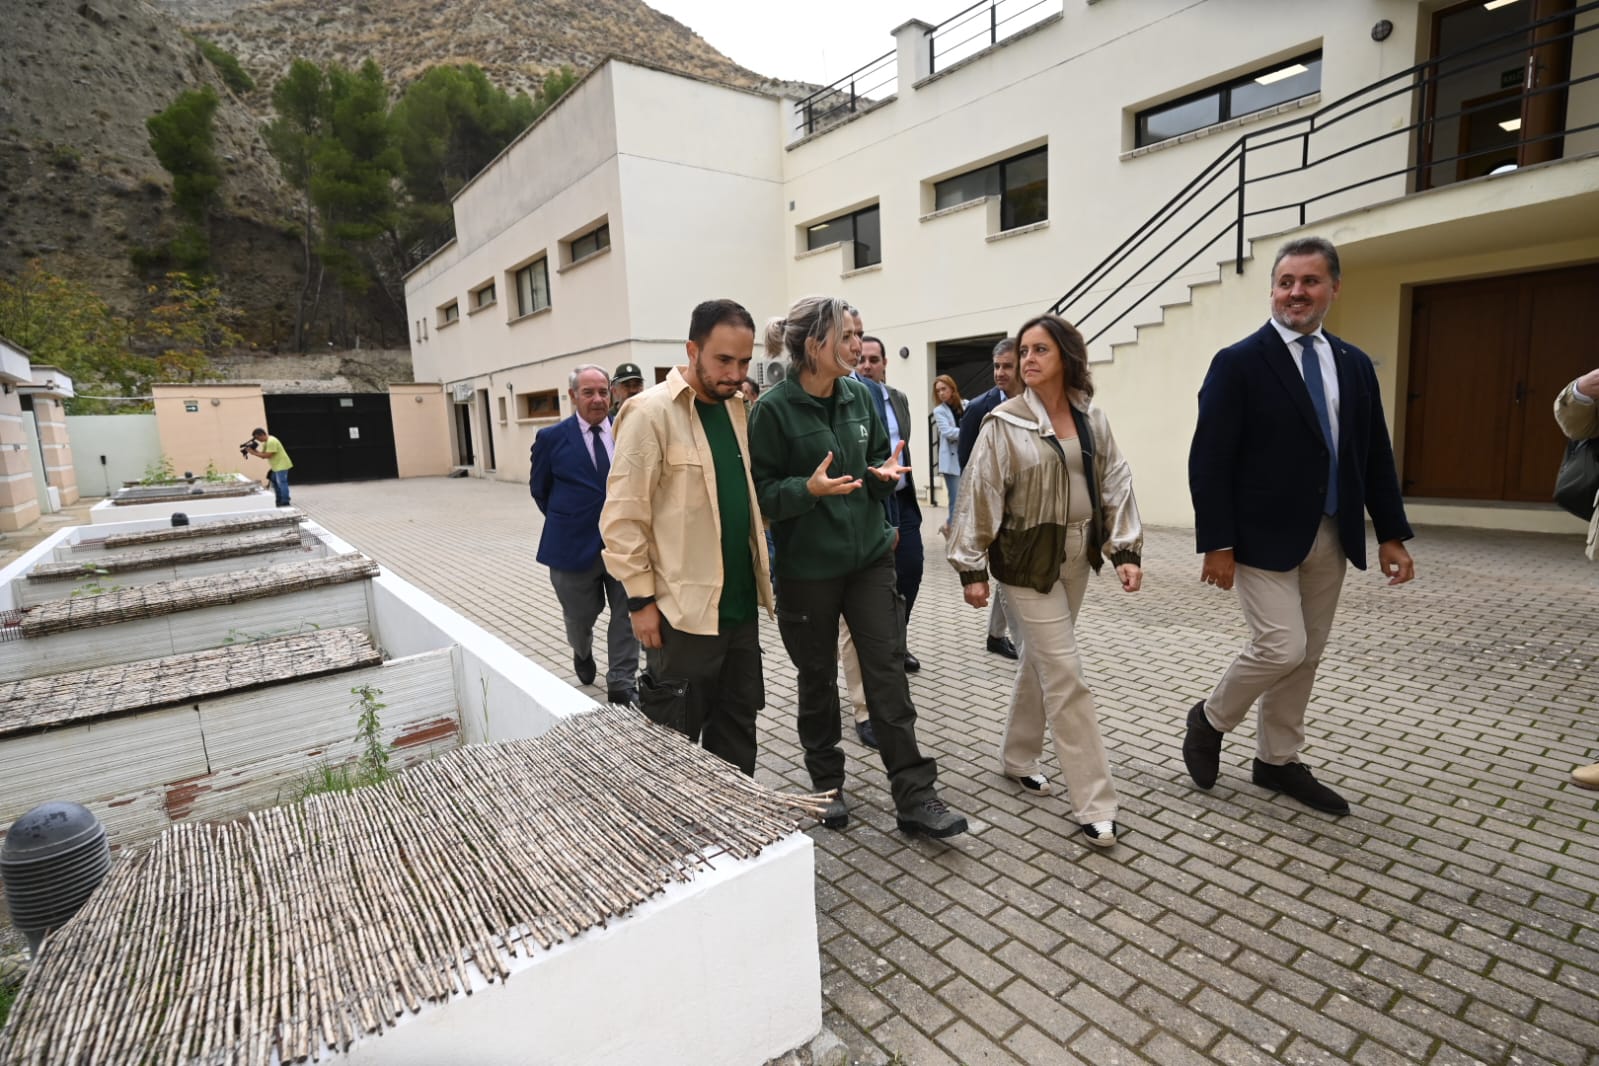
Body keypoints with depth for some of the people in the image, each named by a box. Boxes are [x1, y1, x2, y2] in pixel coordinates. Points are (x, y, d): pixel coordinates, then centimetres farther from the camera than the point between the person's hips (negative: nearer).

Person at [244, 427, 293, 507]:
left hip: (281, 465, -11)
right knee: (274, 482, 16)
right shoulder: (266, 443, 13)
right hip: (276, 466, 11)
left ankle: (285, 502, -4)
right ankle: (279, 501, 23)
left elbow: (267, 455, -24)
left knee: (281, 483, -8)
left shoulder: (271, 441, -21)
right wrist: (254, 450, -5)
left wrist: (253, 453, -18)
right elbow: (263, 455, 10)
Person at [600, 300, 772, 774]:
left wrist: (759, 573, 13)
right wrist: (641, 598, -13)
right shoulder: (651, 412, -12)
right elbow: (623, 515, -13)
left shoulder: (734, 407, 10)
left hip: (739, 603, 7)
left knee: (737, 724, 18)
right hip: (684, 610, -7)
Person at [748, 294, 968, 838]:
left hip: (869, 555, 4)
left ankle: (915, 797, 13)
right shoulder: (773, 408, -12)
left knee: (888, 672, 3)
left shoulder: (859, 396, 4)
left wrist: (883, 473, -8)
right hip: (807, 568, -4)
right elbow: (762, 492, -11)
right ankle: (827, 785, 33)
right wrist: (809, 489, -28)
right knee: (817, 679, 12)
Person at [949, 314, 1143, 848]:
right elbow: (980, 494, -10)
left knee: (1039, 661, 18)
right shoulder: (1006, 422, -10)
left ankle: (1017, 757, 37)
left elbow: (1115, 484, 5)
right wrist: (972, 567, -12)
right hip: (1027, 558, -5)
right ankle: (1094, 804, 6)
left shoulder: (1092, 419, 4)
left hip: (1076, 557, 5)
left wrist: (1126, 550, -4)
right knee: (1065, 675, -5)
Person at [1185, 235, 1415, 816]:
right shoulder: (1238, 363, -8)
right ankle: (1210, 718, 16)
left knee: (1306, 656, 12)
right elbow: (1209, 461, -13)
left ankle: (1278, 760, 27)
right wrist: (1217, 544, -16)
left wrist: (1391, 533, 6)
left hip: (1330, 535, 6)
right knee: (1281, 647, -11)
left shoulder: (1354, 365, 10)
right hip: (1264, 536, -6)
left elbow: (1376, 456, 12)